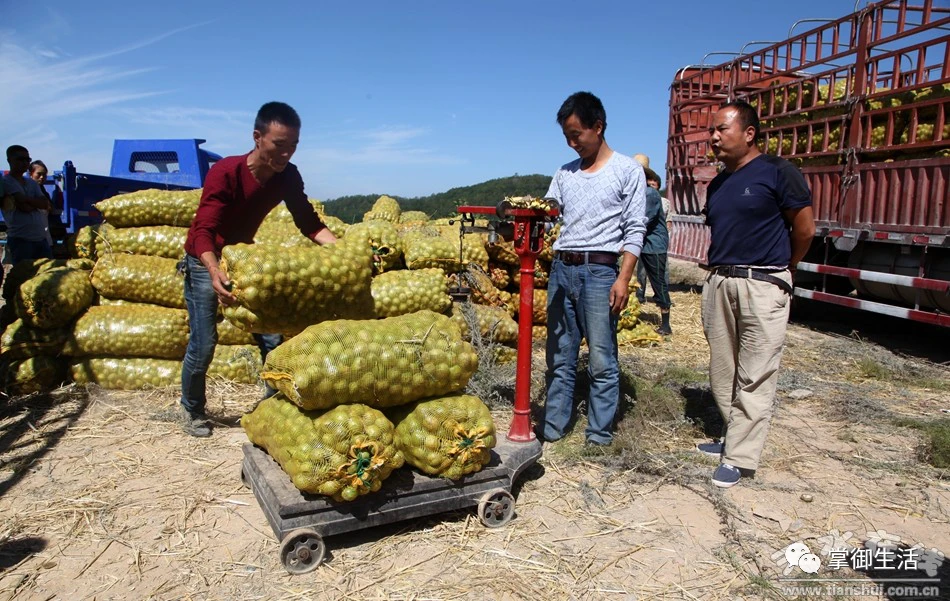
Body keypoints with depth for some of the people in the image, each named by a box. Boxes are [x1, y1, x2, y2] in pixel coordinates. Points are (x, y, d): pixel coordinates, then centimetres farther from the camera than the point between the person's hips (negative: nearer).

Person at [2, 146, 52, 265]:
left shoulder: (32, 183, 19)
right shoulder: (6, 182, -2)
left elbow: (45, 204, 3)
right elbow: (24, 206, -13)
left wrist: (27, 200, -7)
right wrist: (36, 203, 2)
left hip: (42, 238, 6)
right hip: (21, 240, -6)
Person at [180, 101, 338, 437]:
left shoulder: (288, 176, -14)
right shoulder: (225, 173, -29)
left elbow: (308, 222, -8)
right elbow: (203, 232, -34)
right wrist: (216, 273, -52)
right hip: (205, 261, -5)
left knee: (273, 338, -2)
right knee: (203, 344, -6)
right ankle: (192, 410, 19)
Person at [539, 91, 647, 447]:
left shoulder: (628, 170, 3)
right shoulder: (565, 174, 16)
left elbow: (635, 230, -2)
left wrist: (623, 279, -11)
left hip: (599, 271, -5)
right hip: (561, 270, 5)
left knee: (602, 360, -1)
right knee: (559, 357, 9)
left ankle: (600, 434, 10)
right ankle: (552, 427, 18)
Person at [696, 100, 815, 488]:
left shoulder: (777, 172, -5)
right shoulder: (717, 185, 15)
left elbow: (805, 229, -2)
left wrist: (781, 269, 11)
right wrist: (722, 268, 13)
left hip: (763, 285, -7)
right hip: (718, 283, 7)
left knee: (754, 378, -2)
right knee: (722, 372, 12)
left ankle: (740, 458, 4)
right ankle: (737, 436, 28)